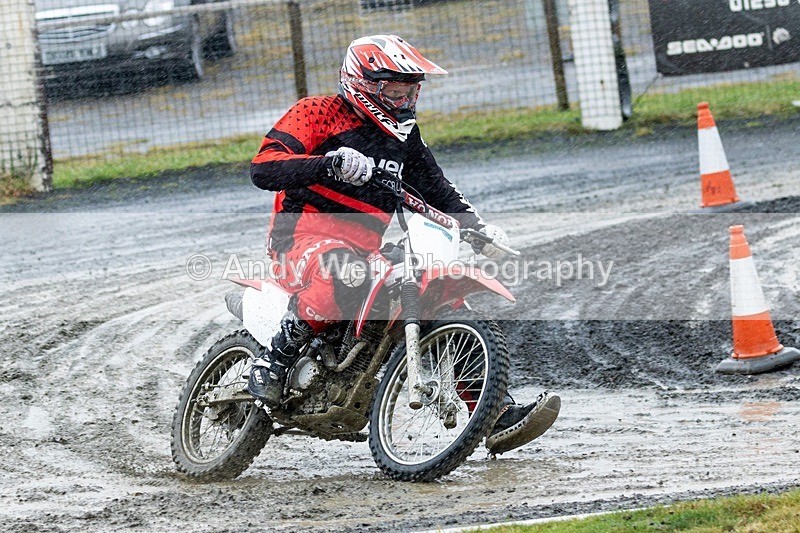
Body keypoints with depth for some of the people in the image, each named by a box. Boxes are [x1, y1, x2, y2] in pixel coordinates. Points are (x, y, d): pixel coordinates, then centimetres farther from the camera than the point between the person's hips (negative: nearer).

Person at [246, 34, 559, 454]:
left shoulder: (404, 137, 21)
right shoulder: (318, 113, -2)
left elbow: (438, 192, 26)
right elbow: (262, 168, -15)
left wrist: (479, 229, 7)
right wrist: (330, 164, -31)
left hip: (367, 252, 8)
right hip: (306, 236, -8)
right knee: (342, 270, -42)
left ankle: (498, 416, 0)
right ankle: (274, 361, -27)